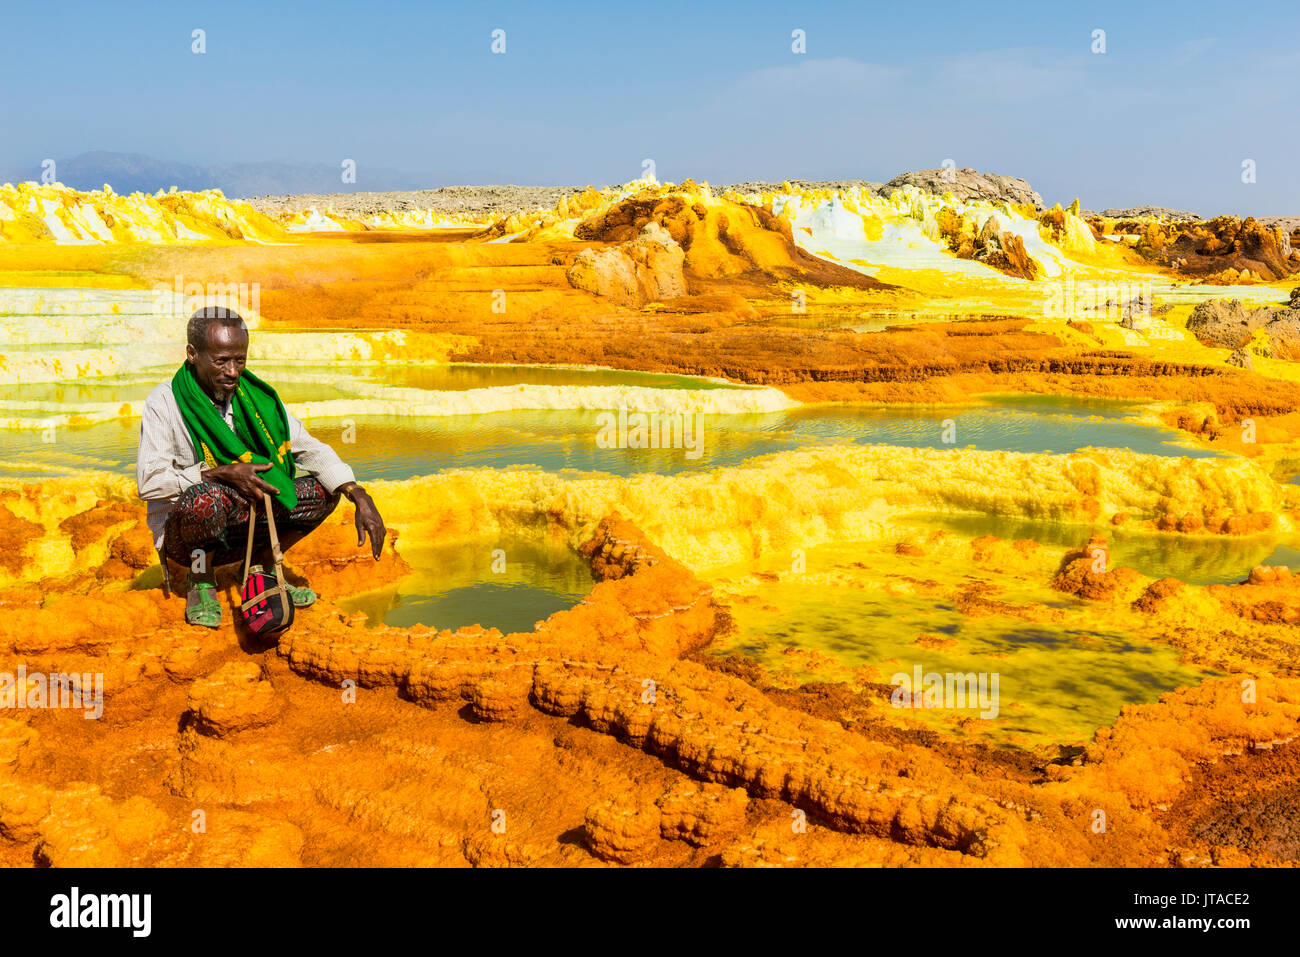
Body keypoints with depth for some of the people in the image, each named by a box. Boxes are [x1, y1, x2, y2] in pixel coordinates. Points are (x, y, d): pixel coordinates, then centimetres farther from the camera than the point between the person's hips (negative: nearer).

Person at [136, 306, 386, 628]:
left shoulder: (254, 397, 0)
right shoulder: (164, 402, -13)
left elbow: (308, 448, -5)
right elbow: (150, 482, -20)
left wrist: (361, 499, -18)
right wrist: (221, 473, -27)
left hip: (237, 527, 4)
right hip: (181, 536, -4)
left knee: (323, 489, -12)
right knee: (206, 496, -38)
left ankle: (260, 566, 7)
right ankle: (201, 579, -7)